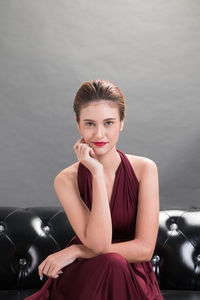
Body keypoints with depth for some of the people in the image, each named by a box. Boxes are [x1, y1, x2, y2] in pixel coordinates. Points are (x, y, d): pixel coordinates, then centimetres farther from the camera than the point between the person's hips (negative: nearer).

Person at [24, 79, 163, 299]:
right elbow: (99, 244, -21)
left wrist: (75, 251, -14)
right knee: (111, 262, -33)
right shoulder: (66, 180, -7)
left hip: (132, 280, 0)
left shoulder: (144, 169, -8)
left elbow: (145, 248, -12)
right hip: (82, 277, 0)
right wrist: (97, 172, -22)